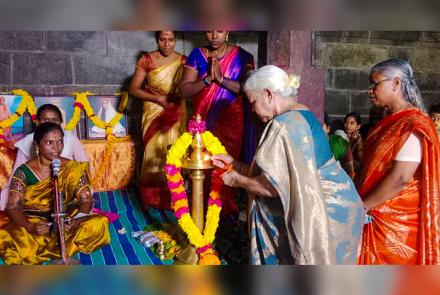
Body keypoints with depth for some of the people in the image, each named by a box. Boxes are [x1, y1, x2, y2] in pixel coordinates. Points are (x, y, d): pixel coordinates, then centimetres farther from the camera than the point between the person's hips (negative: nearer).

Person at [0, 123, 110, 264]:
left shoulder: (73, 169, -2)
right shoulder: (24, 172, -6)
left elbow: (86, 199, -4)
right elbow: (12, 207, -10)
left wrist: (76, 221, -25)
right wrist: (30, 227, -29)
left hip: (66, 224, 2)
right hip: (34, 224, -1)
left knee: (98, 224, -29)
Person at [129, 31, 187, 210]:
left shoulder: (183, 61, 2)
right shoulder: (146, 60, -3)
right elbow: (133, 89, -3)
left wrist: (177, 97, -14)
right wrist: (157, 98, -13)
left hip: (176, 115, 2)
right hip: (154, 114, -1)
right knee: (154, 154, 0)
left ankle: (172, 198, 14)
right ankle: (153, 198, 14)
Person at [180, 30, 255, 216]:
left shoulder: (242, 56, 0)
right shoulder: (197, 55, 4)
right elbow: (184, 90, -3)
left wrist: (221, 78, -19)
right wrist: (209, 78, -16)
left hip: (232, 122, -1)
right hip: (204, 121, 2)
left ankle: (227, 212, 15)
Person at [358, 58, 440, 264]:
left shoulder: (413, 125, -17)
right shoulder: (390, 122, 11)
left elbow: (400, 178, -24)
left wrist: (361, 206, -16)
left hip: (396, 220, -8)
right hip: (378, 215, 8)